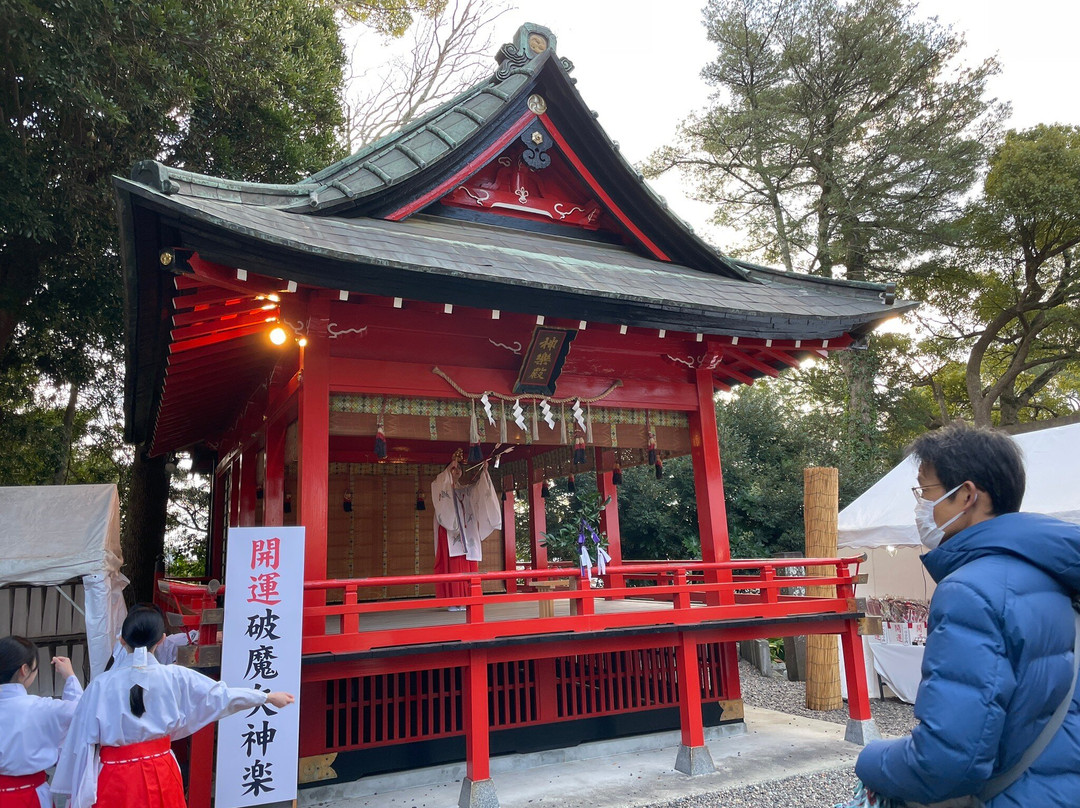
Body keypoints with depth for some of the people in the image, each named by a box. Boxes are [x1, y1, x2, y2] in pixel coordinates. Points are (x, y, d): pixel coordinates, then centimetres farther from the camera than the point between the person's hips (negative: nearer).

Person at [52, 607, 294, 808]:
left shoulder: (102, 685, -12)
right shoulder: (175, 677, -9)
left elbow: (85, 739, -7)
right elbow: (220, 695, 0)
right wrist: (268, 697, 13)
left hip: (116, 779, -1)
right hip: (161, 775, 2)